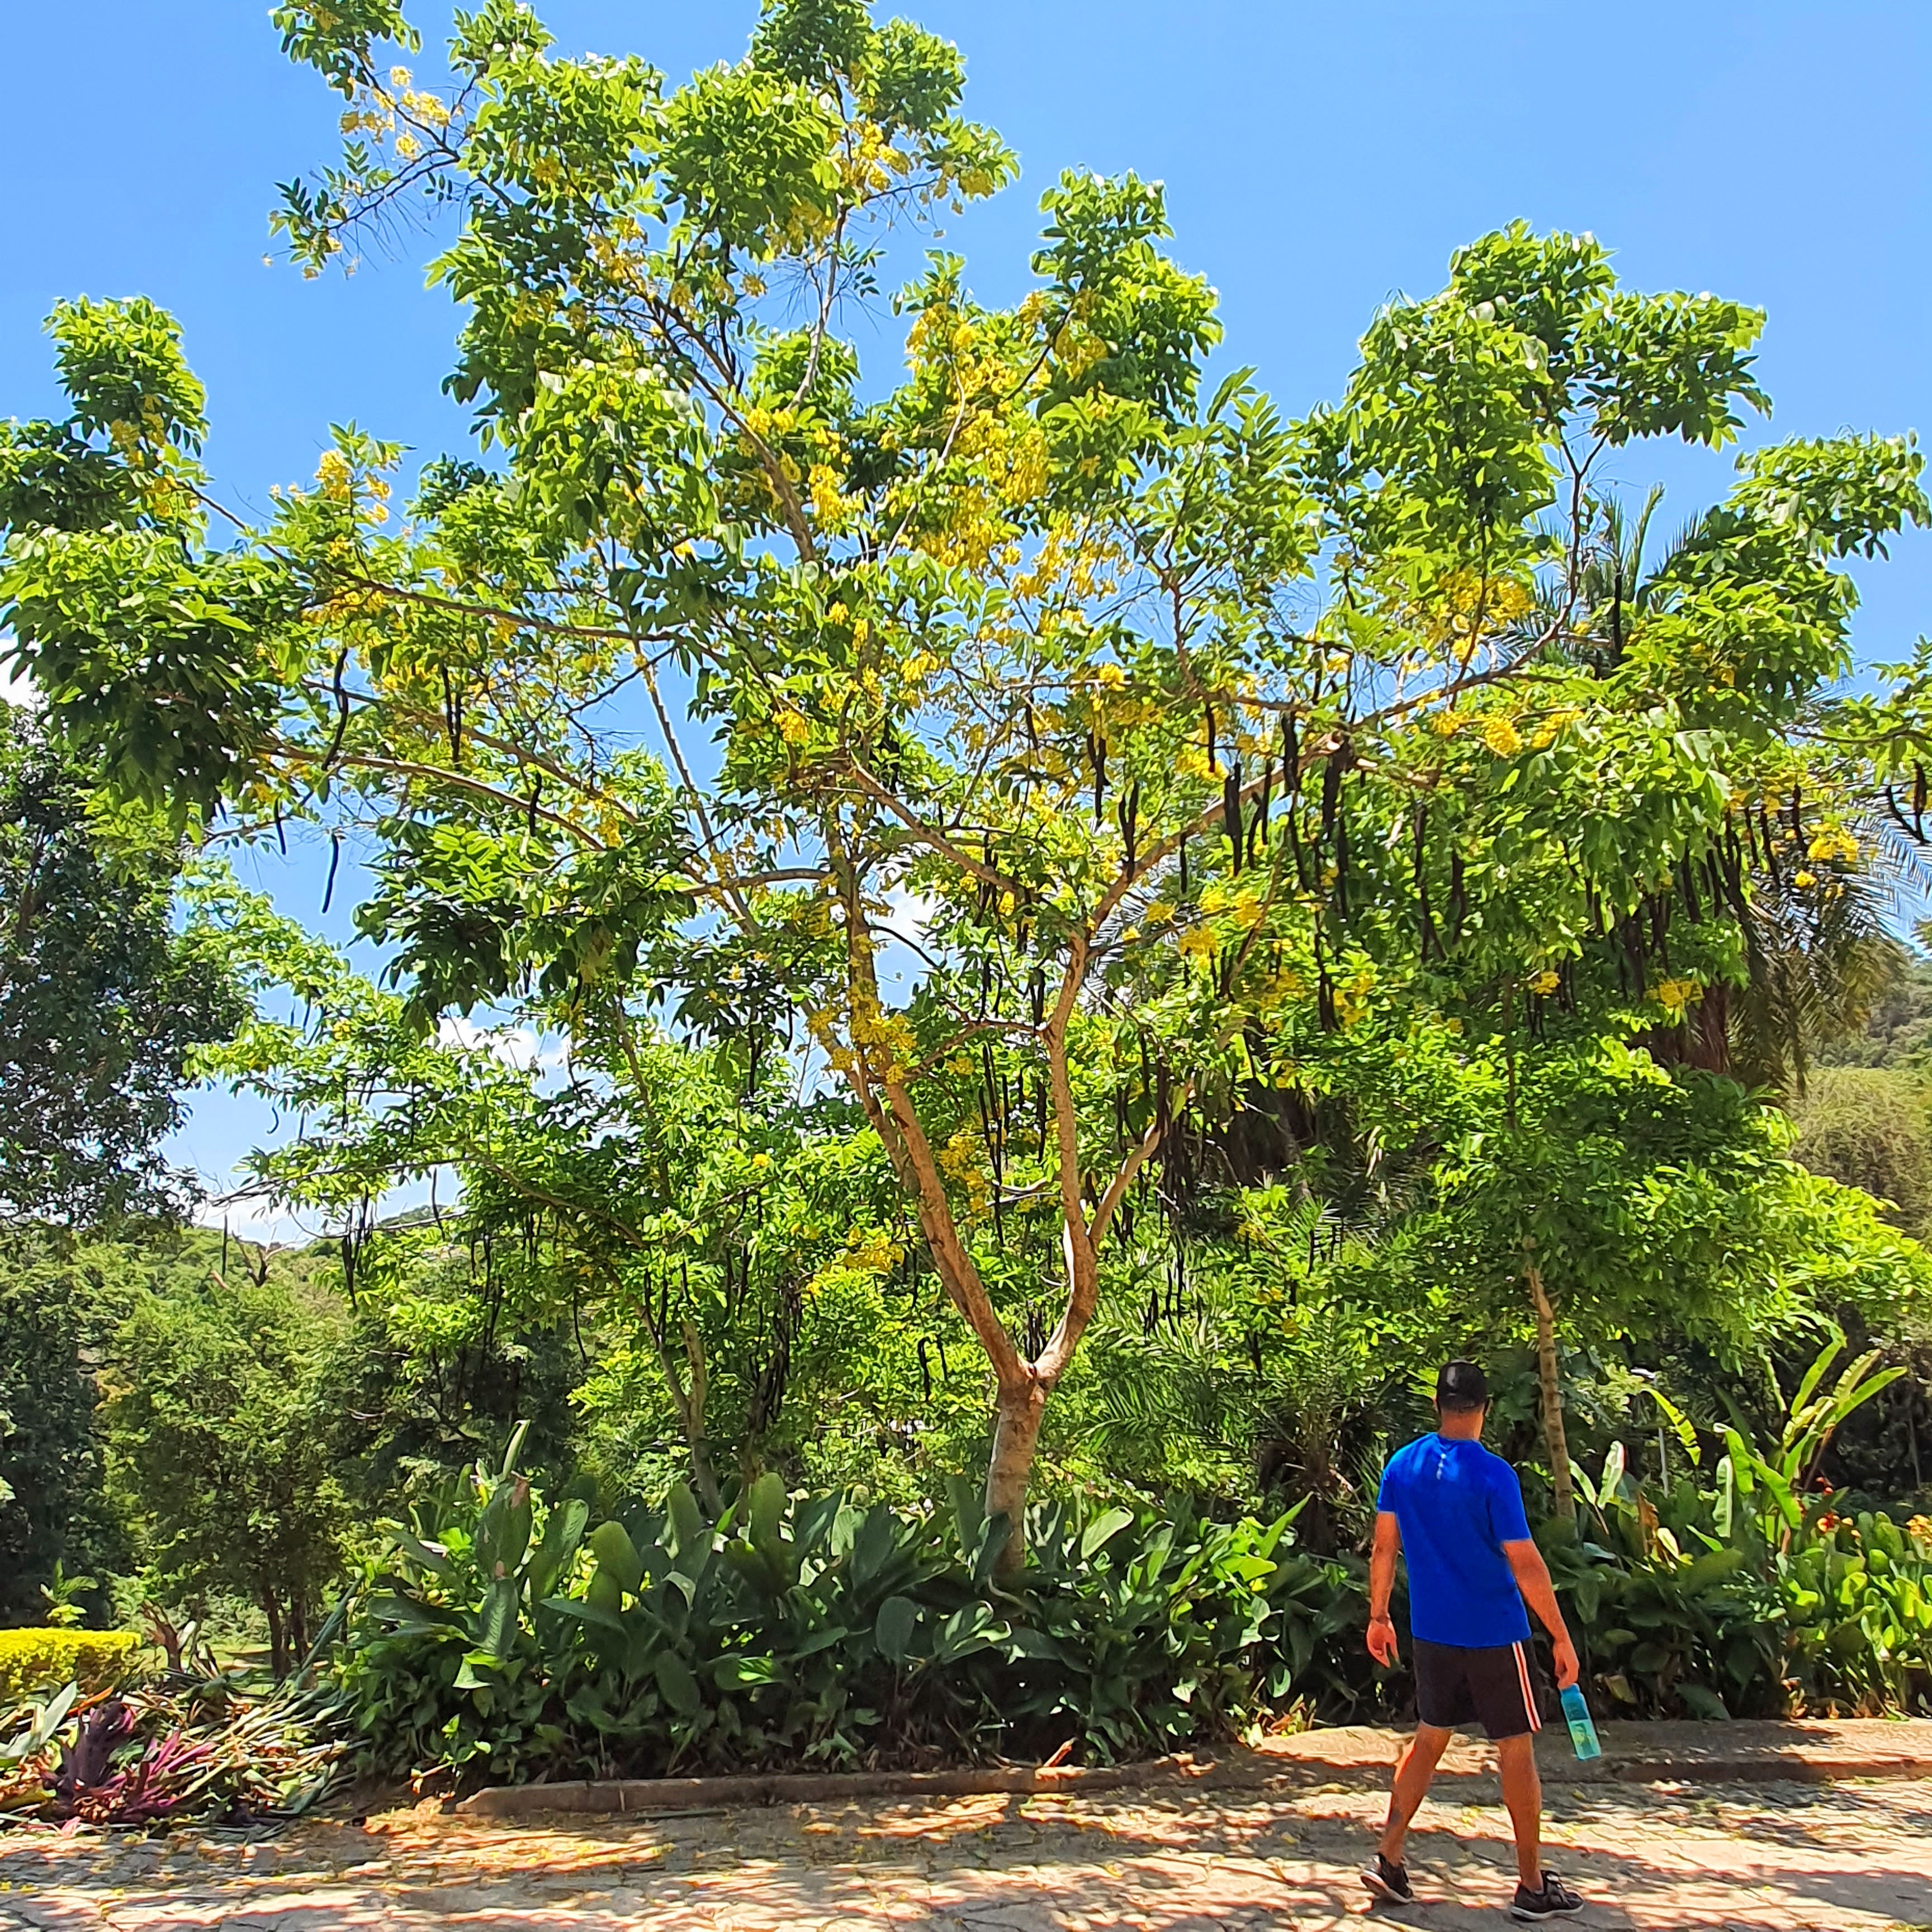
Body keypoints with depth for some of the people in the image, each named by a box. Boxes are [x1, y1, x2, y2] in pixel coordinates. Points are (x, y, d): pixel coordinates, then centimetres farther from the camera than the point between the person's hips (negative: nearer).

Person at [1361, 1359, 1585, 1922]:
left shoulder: (1401, 1466, -1)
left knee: (1428, 1738, 17)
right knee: (1517, 1750, 8)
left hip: (1431, 1633, 5)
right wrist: (1562, 1639, -9)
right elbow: (1525, 1566, -17)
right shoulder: (1493, 1475, -17)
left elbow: (1384, 1548, 5)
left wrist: (1378, 1616, 16)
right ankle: (1533, 1888, 18)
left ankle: (1388, 1861, 16)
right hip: (1493, 1635, -5)